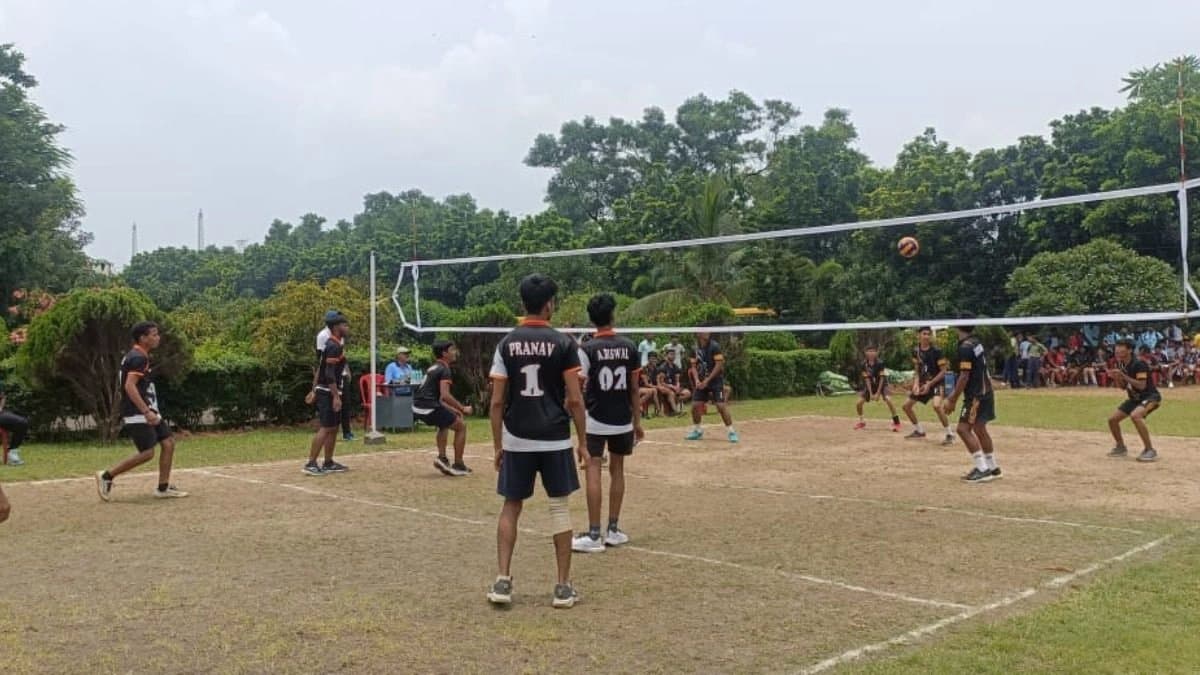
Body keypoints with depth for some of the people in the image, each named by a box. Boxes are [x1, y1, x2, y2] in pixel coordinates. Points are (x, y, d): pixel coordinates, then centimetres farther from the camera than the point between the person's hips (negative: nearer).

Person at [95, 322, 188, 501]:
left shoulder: (139, 357, 16)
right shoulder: (138, 358, -15)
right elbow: (129, 386, -25)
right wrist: (146, 411, -29)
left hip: (148, 411, 10)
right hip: (138, 414, -10)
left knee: (168, 443, 5)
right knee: (147, 452, -10)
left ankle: (163, 488, 9)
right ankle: (107, 476, 3)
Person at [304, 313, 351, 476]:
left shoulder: (330, 345, 15)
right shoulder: (334, 347, -16)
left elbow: (320, 368, 18)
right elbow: (330, 374, -23)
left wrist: (315, 391, 20)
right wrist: (336, 397, -25)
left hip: (324, 392, 10)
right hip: (329, 393, -10)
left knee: (333, 428, 13)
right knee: (325, 428, -12)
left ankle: (328, 463, 17)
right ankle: (311, 464, -14)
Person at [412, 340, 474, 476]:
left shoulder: (434, 368, 22)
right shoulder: (445, 369, -8)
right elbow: (445, 395, -21)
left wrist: (452, 409, 28)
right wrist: (462, 408, -12)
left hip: (418, 408, 9)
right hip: (429, 408, -9)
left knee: (445, 423, 34)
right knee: (461, 427, 5)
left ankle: (442, 457, 22)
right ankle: (458, 465, 7)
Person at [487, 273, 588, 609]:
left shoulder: (507, 344, 1)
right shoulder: (563, 343, -5)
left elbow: (497, 401, 0)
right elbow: (575, 399, -7)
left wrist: (498, 445, 8)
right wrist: (582, 442, 3)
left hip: (517, 441, 2)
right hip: (555, 440, -2)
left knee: (511, 507, 13)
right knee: (560, 507, 8)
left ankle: (503, 581, 7)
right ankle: (563, 586, 10)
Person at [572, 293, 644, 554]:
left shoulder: (587, 349, -9)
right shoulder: (629, 348, 1)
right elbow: (634, 389, 5)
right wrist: (637, 421, 12)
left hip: (596, 421, -4)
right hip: (623, 421, 4)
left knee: (593, 472, -2)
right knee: (617, 470, 15)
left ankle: (594, 535, -4)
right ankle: (613, 530, 20)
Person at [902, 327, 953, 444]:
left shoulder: (936, 351, -16)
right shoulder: (916, 351, 1)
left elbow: (943, 371, -14)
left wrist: (930, 384, -20)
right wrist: (916, 383, -6)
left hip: (936, 382, -7)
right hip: (923, 382, 7)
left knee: (936, 405, -32)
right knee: (907, 405, 8)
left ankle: (949, 435, -18)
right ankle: (919, 431, 28)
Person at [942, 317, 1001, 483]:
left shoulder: (966, 347, -18)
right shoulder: (976, 343, 10)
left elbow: (964, 377, -21)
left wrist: (953, 400, -16)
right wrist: (954, 395, 22)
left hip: (976, 395, -10)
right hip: (984, 392, 10)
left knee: (963, 428, -11)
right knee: (979, 429, 18)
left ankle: (983, 469, -12)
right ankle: (992, 468, 28)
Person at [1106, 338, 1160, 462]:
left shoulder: (1139, 364, -22)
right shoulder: (1120, 364, 2)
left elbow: (1142, 385, -29)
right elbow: (1122, 386, 11)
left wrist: (1123, 376, -31)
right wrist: (1115, 378, -9)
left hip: (1150, 396, -9)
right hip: (1134, 398, 9)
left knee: (1135, 415, -36)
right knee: (1112, 419, 6)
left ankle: (1150, 450, -27)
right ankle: (1121, 447, 29)